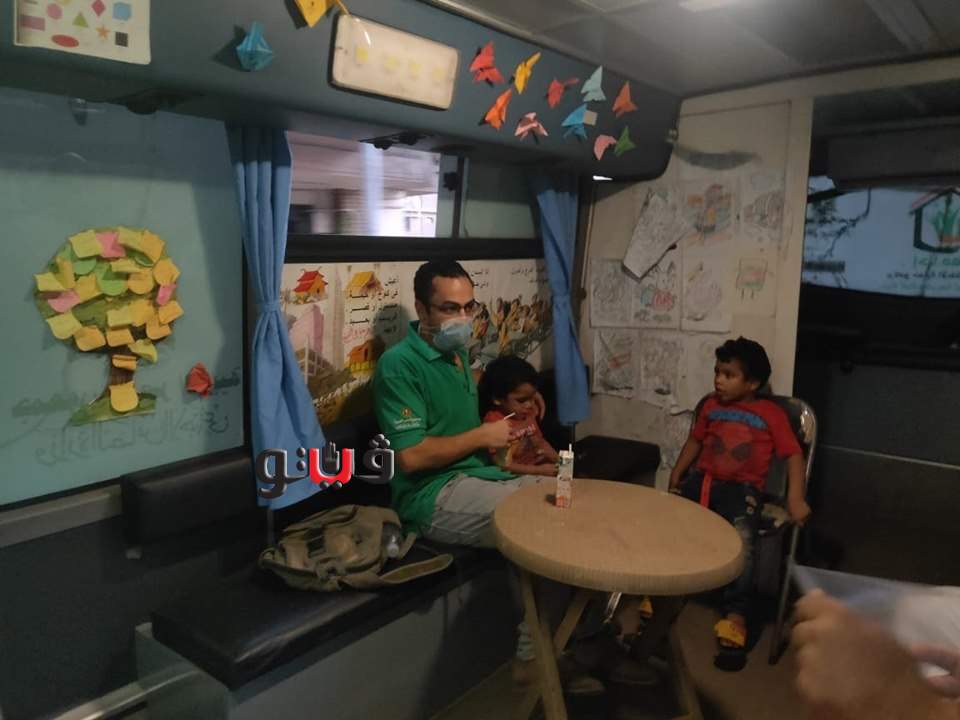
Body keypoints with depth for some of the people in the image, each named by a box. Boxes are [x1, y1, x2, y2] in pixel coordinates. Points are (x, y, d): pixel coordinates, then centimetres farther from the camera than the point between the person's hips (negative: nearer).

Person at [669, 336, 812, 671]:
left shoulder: (770, 413, 2)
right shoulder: (711, 406, 16)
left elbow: (793, 454, -2)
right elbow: (695, 441, 25)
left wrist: (795, 498, -15)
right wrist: (676, 475, 15)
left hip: (742, 488, -4)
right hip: (703, 480, 4)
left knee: (741, 539, -33)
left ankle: (735, 619, -25)